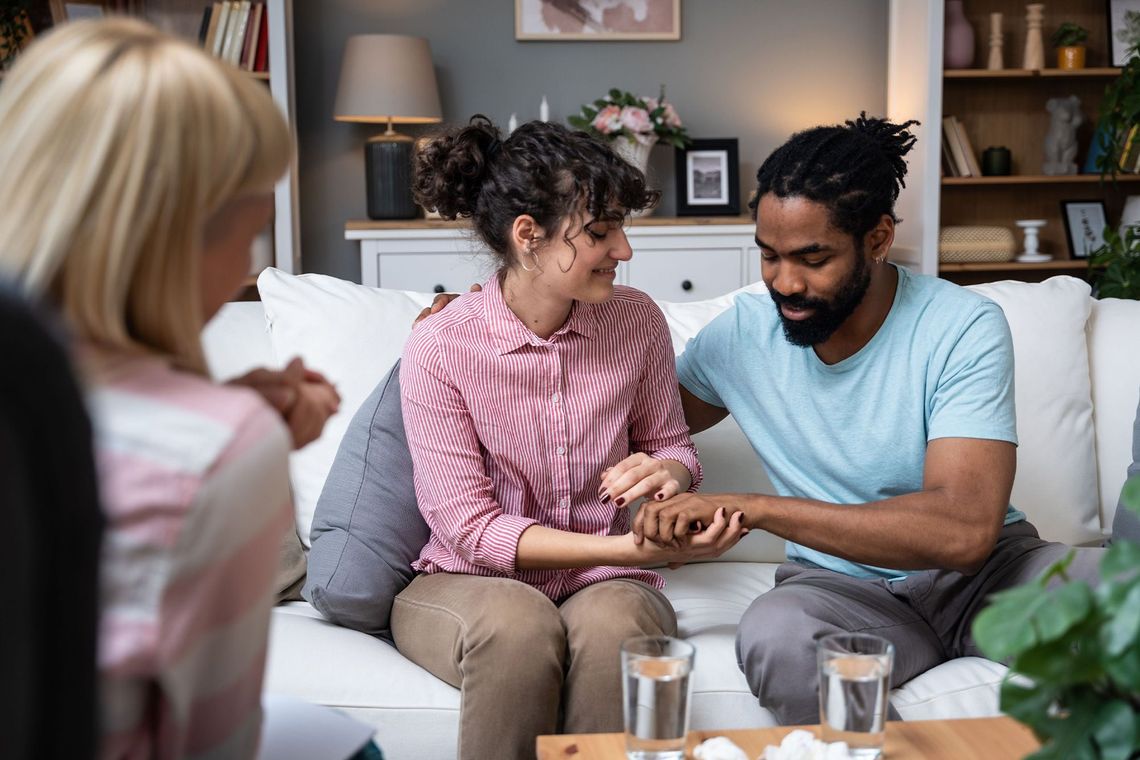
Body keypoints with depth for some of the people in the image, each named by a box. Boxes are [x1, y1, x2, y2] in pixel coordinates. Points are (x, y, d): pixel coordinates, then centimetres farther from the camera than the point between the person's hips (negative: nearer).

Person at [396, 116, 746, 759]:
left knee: (610, 624, -33)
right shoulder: (439, 349, -13)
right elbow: (469, 526, -15)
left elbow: (673, 443, 13)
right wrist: (634, 547, -24)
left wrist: (667, 472, -14)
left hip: (603, 581, 2)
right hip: (466, 583, -2)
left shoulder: (637, 320, -2)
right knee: (519, 624, -36)